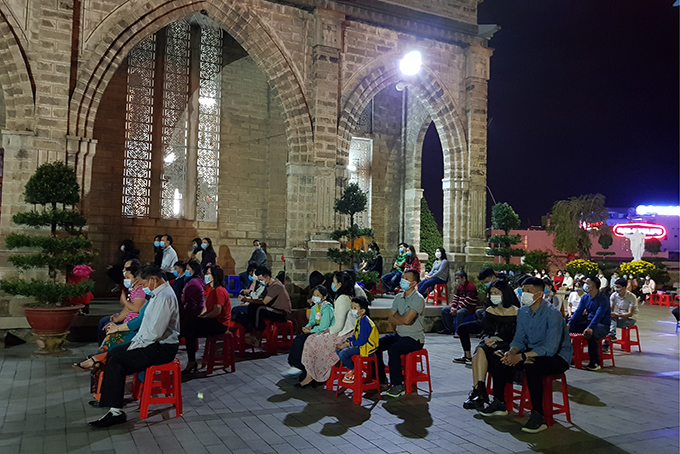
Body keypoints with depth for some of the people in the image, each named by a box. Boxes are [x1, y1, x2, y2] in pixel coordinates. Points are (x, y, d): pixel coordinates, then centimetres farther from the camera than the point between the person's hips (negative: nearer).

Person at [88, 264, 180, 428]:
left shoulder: (164, 297, -21)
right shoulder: (158, 294, 13)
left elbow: (155, 332, -26)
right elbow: (147, 324, 21)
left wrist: (136, 345, -14)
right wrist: (135, 341, 9)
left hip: (162, 348, -10)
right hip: (154, 343, 10)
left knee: (117, 359, -15)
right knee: (113, 353, 10)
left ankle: (115, 411, -11)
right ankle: (109, 399, 14)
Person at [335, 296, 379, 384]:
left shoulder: (364, 322, -24)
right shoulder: (359, 320, 9)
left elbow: (361, 341, -26)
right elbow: (355, 336, 16)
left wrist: (347, 344, -16)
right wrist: (345, 342, 2)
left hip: (367, 348, -11)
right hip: (360, 344, 11)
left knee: (343, 353, -21)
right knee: (338, 349, 7)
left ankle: (355, 372, 1)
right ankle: (352, 369, 15)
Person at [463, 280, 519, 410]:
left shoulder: (515, 312, -1)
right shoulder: (490, 311, 16)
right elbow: (484, 331, 13)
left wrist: (497, 344, -19)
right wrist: (486, 339, -11)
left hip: (507, 346, -4)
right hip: (491, 344, 4)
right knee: (480, 350, -30)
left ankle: (478, 390, -27)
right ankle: (479, 392, -36)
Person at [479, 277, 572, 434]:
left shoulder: (553, 314, -22)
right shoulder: (522, 312, 1)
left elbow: (550, 348, -28)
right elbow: (519, 339, 6)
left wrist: (521, 357, -33)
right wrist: (511, 352, -17)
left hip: (557, 356, -8)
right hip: (532, 352, 8)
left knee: (531, 365, -38)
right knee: (497, 357, -5)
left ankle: (538, 416, -26)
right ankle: (499, 403, 7)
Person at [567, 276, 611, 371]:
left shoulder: (603, 299, -15)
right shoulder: (585, 297, 6)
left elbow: (598, 315, -29)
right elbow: (578, 311, -1)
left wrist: (590, 328, -43)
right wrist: (569, 324, -16)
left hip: (602, 325, -7)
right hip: (588, 321, 7)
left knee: (590, 334, -40)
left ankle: (595, 363, -26)